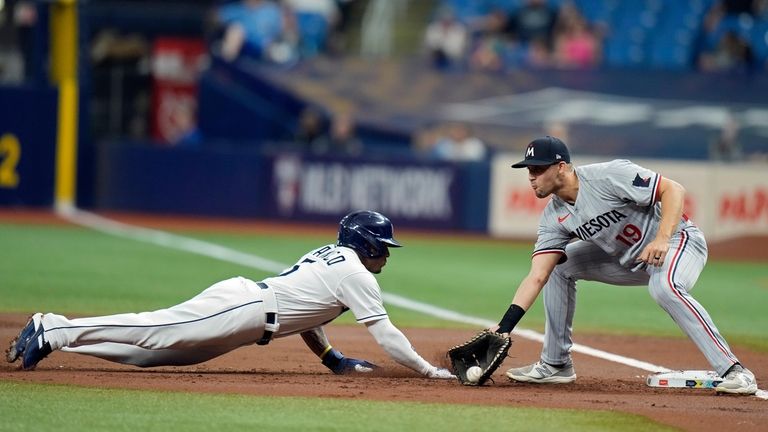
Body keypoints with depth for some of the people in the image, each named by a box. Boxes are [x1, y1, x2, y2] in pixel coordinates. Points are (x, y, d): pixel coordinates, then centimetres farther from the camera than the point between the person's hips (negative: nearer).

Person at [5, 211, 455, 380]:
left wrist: (335, 360, 29)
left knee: (154, 347, 4)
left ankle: (51, 328, 0)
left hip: (240, 295, 9)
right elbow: (385, 333, -7)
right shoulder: (357, 275, -3)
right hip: (244, 310, -9)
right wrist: (430, 371, -3)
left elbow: (303, 313, 30)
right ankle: (55, 332, -19)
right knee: (156, 332, -15)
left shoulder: (329, 254, 25)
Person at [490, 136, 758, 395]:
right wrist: (504, 328, -18)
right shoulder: (554, 218, -5)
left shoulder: (608, 176, -25)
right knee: (557, 266, 6)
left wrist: (661, 239, -38)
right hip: (628, 259, 8)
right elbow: (537, 277, -9)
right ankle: (555, 364, 15)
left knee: (664, 286, -39)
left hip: (678, 240, -8)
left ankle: (732, 371, -36)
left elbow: (674, 190, -25)